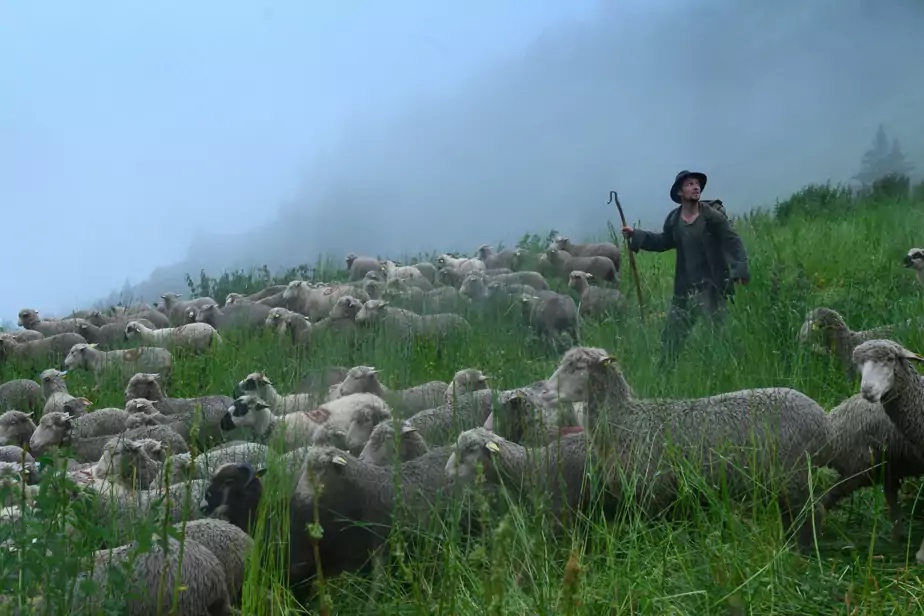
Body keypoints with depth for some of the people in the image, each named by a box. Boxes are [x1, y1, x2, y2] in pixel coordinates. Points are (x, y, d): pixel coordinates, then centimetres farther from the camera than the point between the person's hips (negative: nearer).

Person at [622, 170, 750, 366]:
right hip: (685, 288, 5)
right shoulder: (673, 219, 3)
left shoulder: (713, 217, -11)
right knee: (671, 335, 12)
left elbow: (734, 242, -13)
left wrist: (740, 269, -27)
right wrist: (635, 235, 15)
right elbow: (663, 242, 21)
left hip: (712, 287, -5)